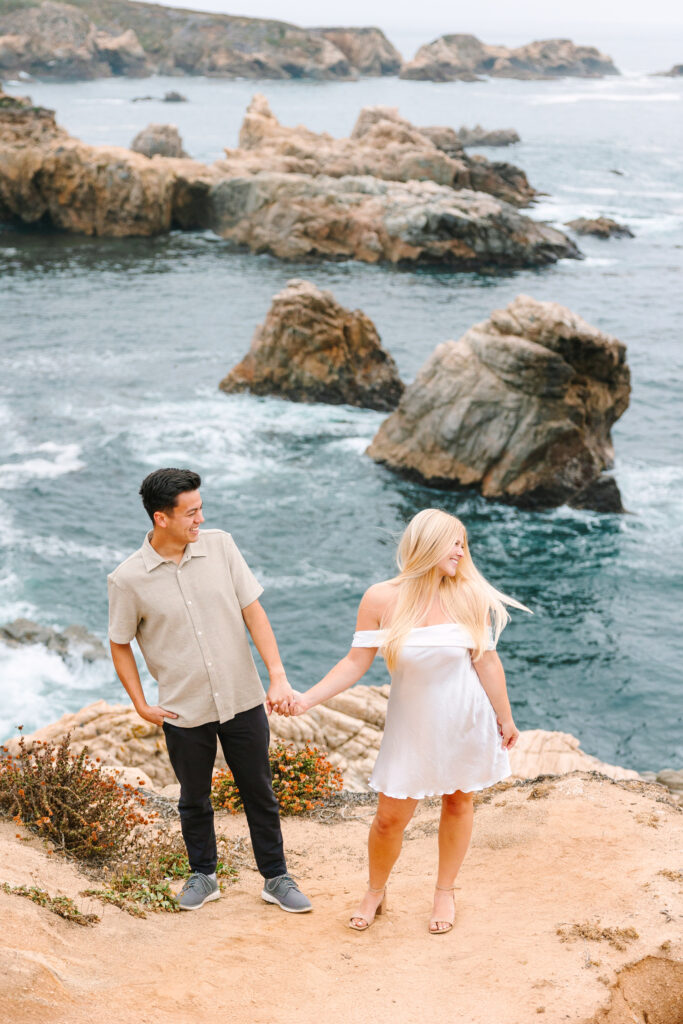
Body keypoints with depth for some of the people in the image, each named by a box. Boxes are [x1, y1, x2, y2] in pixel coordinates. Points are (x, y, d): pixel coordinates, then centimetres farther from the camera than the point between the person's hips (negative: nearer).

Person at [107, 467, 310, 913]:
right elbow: (120, 645, 1)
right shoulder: (128, 579, -12)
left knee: (260, 794, 13)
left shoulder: (220, 546, -7)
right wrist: (141, 705, -3)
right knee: (194, 799, 17)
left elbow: (253, 610, -5)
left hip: (242, 699, 2)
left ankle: (277, 878, 29)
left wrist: (278, 675, -12)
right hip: (184, 711, -1)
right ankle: (203, 875, 39)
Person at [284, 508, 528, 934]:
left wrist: (505, 718, 6)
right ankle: (375, 893, 31)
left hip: (465, 722, 1)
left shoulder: (468, 596, -11)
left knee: (458, 802, 14)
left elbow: (487, 662, -2)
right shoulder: (381, 600, -14)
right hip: (412, 725, -1)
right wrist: (308, 699, -20)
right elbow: (356, 663, -10)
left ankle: (445, 891, 37)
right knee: (390, 818, 3)